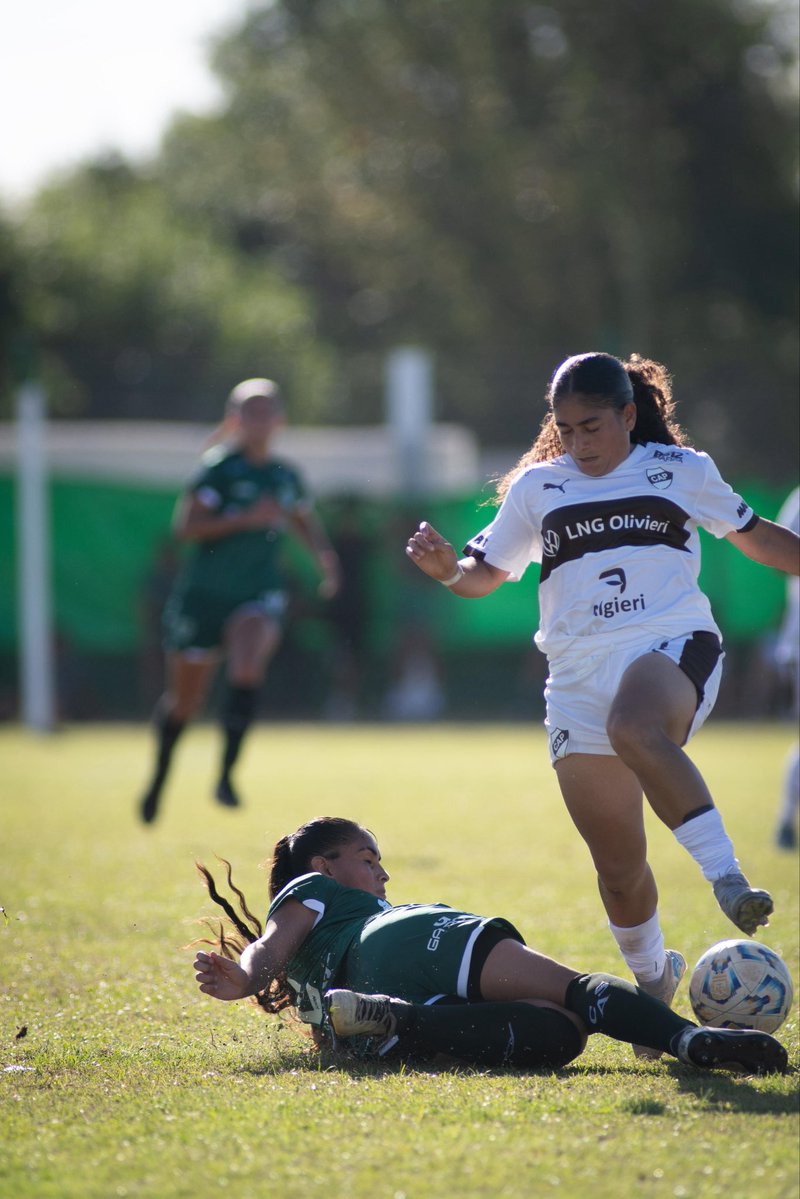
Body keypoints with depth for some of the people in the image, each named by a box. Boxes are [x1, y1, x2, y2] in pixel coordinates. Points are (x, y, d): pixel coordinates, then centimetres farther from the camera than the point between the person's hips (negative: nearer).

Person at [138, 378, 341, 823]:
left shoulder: (287, 477, 8)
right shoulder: (218, 466, -8)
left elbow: (305, 520, 28)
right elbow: (186, 526, -16)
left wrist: (325, 555, 9)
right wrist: (246, 519, -22)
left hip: (260, 594, 2)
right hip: (205, 594, -2)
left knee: (248, 670, -28)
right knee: (184, 703, 8)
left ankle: (226, 775, -23)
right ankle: (160, 778, 35)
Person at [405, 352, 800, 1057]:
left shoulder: (682, 470, 12)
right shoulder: (536, 487, 15)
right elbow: (486, 574, 17)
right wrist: (446, 567, -4)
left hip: (673, 647, -3)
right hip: (580, 674, 3)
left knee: (634, 729, -40)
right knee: (617, 863, 1)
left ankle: (727, 879, -46)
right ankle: (653, 980, 25)